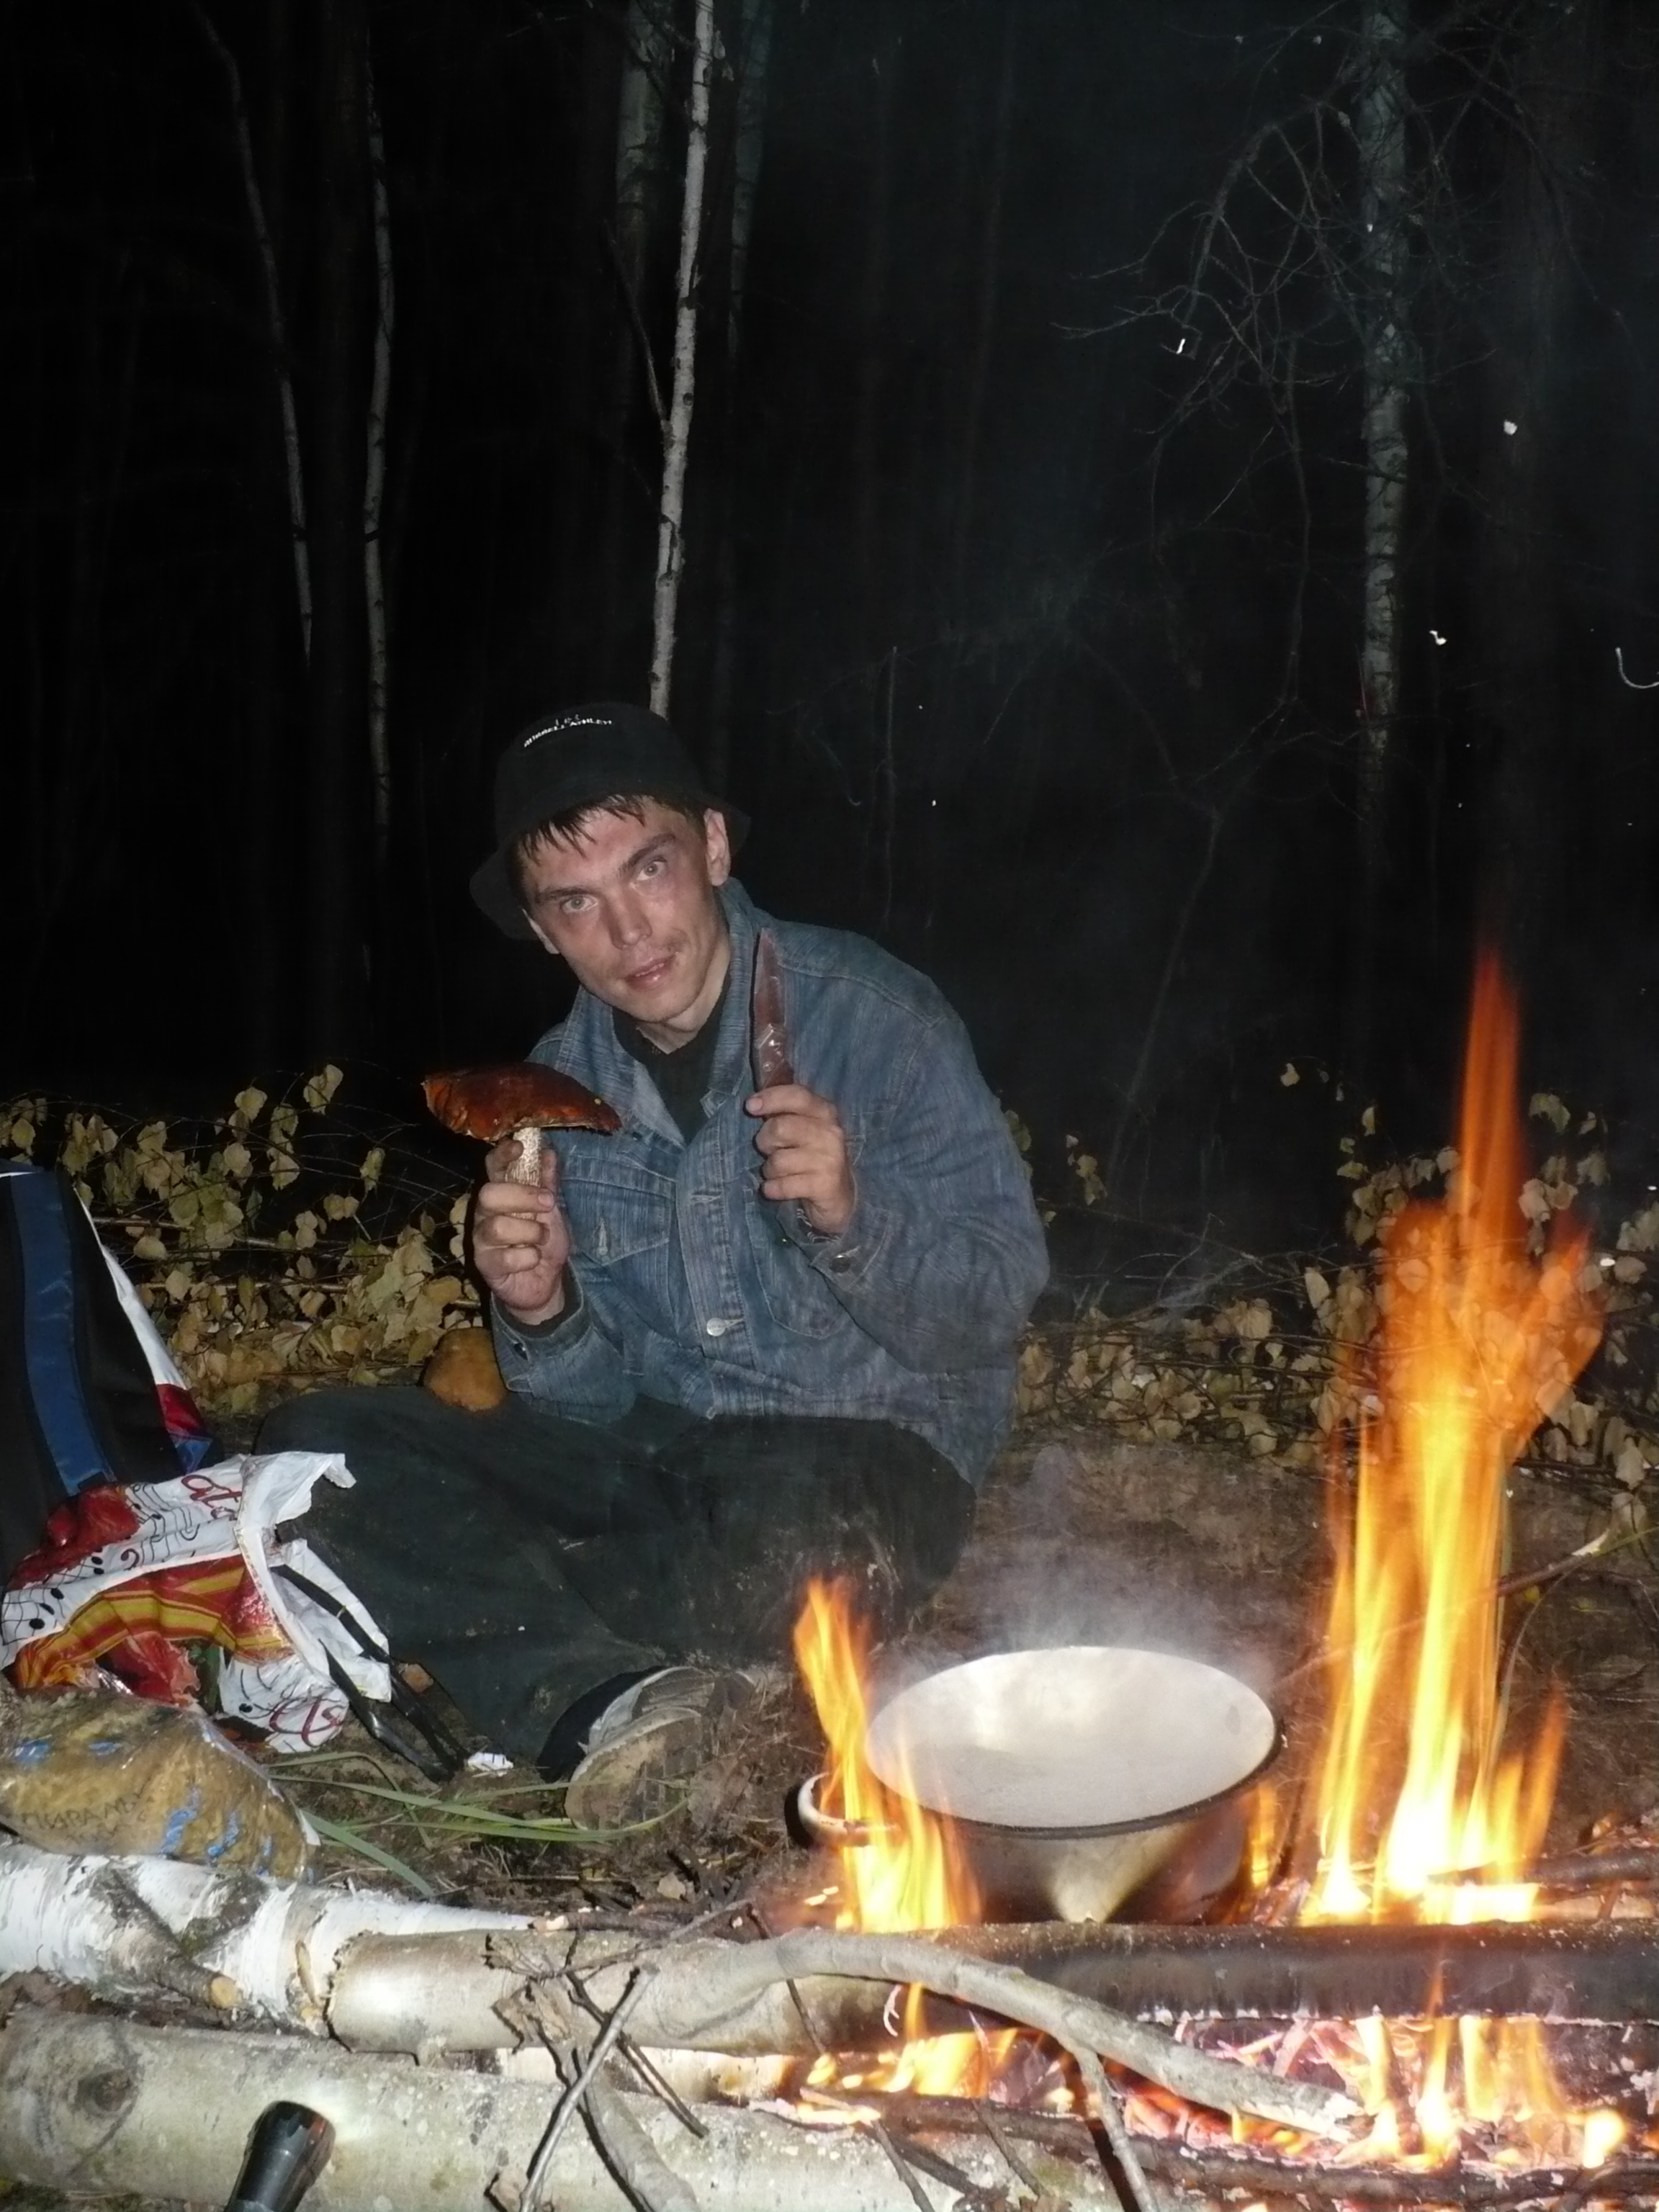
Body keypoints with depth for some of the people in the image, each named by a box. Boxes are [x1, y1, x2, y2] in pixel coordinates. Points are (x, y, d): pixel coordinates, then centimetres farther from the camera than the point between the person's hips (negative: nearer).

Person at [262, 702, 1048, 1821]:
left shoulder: (871, 1014, -11)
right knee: (321, 1443, -13)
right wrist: (540, 1314, -17)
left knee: (797, 1526, -40)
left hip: (873, 1456, -5)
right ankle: (605, 1700, -30)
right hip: (651, 1460, 5)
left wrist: (851, 1217, -28)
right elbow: (591, 1401, 5)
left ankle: (499, 1650, -12)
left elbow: (999, 1303, -9)